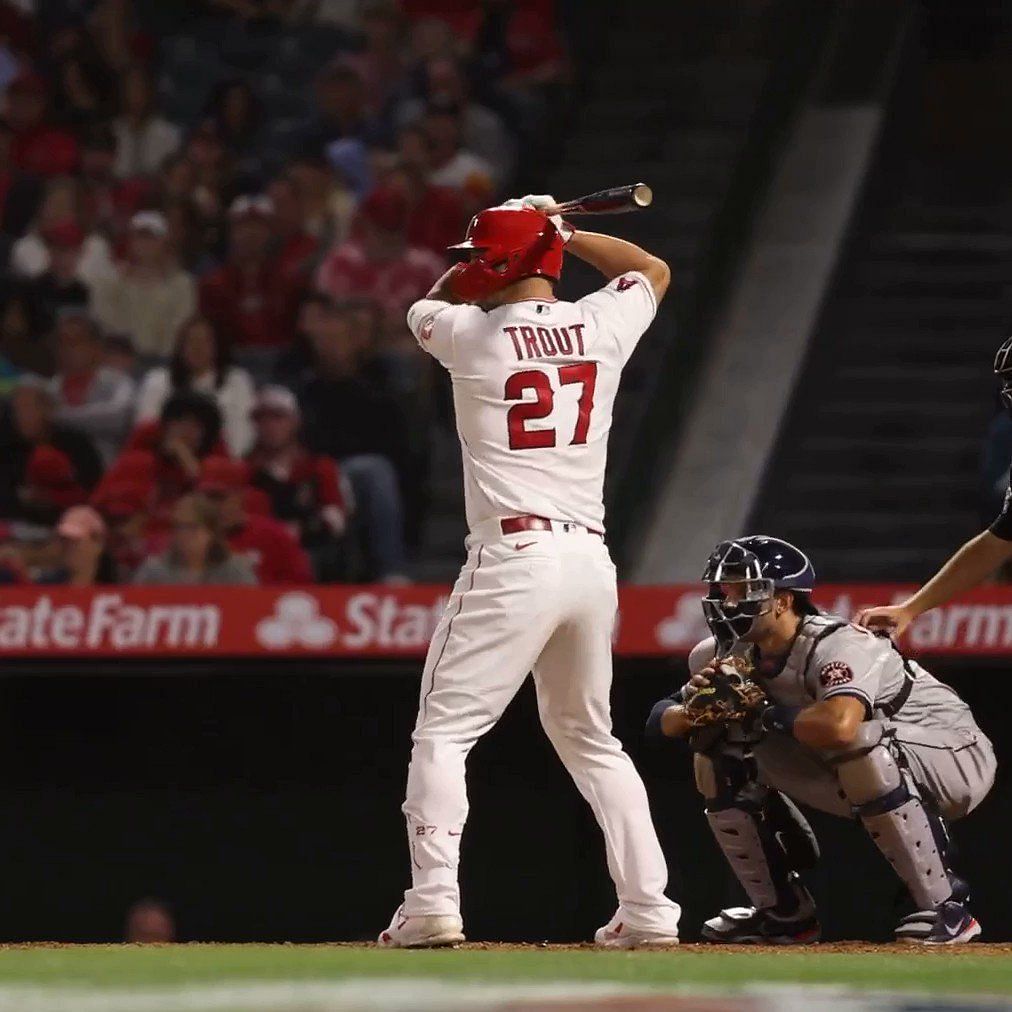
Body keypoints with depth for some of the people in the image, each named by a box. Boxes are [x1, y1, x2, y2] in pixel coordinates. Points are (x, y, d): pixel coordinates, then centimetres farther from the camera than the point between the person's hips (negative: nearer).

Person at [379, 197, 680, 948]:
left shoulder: (472, 336, -2)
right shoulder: (602, 327, 7)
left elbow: (429, 303, 25)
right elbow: (653, 270, 31)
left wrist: (513, 241, 27)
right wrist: (562, 234, 29)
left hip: (513, 560, -5)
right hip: (592, 561, 5)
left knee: (444, 731, -1)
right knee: (589, 737, 19)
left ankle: (433, 901, -15)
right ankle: (648, 908, 12)